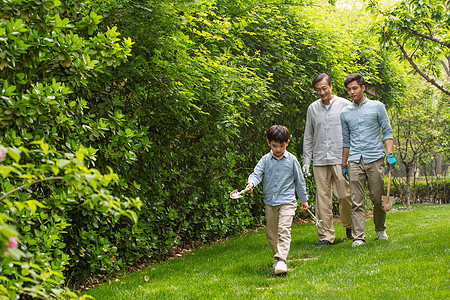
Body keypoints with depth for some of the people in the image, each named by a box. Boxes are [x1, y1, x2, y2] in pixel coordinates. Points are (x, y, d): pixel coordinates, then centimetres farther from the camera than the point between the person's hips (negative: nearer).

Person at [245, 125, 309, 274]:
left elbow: (299, 180, 9)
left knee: (284, 230, -17)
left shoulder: (292, 160, 1)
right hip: (270, 202, 3)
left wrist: (304, 199, 14)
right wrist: (251, 183, -30)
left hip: (287, 201, -3)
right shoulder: (265, 160, 3)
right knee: (271, 233, 10)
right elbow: (257, 173, -6)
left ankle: (281, 260, -24)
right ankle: (278, 256, 28)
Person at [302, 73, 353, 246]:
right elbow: (308, 137, 17)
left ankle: (350, 226, 18)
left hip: (341, 159, -3)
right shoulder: (312, 108, 13)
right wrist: (306, 161, 11)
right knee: (322, 198, 0)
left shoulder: (345, 105, 5)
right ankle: (326, 235, 4)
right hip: (320, 161, 3)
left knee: (345, 195, -6)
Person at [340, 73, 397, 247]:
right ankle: (358, 237, -6)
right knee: (357, 202, -5)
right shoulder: (345, 113, 14)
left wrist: (390, 154, -7)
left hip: (375, 159, -2)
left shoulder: (377, 107, 6)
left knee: (378, 198, 2)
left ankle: (380, 229, 25)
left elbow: (387, 132, 5)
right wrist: (344, 164, 17)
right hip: (355, 161, 2)